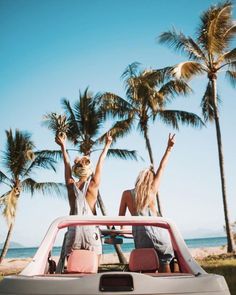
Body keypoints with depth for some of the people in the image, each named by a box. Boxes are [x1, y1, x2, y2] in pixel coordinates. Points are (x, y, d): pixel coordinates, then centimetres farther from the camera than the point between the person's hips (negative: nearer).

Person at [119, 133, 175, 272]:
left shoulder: (127, 194, 6)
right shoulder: (152, 191, 4)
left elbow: (121, 217, 12)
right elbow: (161, 168, 10)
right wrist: (169, 148, 16)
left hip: (140, 234, 1)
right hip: (157, 233, -1)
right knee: (165, 264, 9)